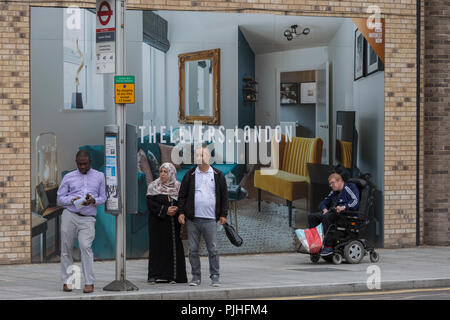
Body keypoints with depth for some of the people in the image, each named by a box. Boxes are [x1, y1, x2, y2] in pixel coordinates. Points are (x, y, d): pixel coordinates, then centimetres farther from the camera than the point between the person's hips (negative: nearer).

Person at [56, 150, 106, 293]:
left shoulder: (99, 176, 15)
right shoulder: (69, 177, 12)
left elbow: (103, 197, 14)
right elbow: (59, 199, 10)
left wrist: (93, 200, -9)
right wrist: (72, 200, -10)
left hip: (87, 219, -1)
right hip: (69, 215, 1)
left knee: (85, 247, -17)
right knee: (66, 248, 1)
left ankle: (89, 283, -14)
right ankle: (67, 281, 12)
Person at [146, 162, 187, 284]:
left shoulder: (178, 187, 8)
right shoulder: (153, 186, 4)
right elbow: (150, 204, -6)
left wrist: (177, 209, -13)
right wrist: (165, 210, -15)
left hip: (173, 223, 2)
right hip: (158, 223, -1)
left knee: (174, 246, -2)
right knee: (157, 246, -4)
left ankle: (173, 276, 2)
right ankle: (155, 275, -1)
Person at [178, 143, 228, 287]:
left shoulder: (218, 175, 7)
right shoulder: (190, 175, 7)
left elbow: (224, 196, 9)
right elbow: (182, 195, 9)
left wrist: (223, 214, 4)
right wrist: (181, 212, 1)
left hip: (210, 220, -1)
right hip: (192, 219, 1)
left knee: (213, 249, -1)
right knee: (193, 249, 4)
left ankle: (215, 276, 6)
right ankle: (196, 276, 13)